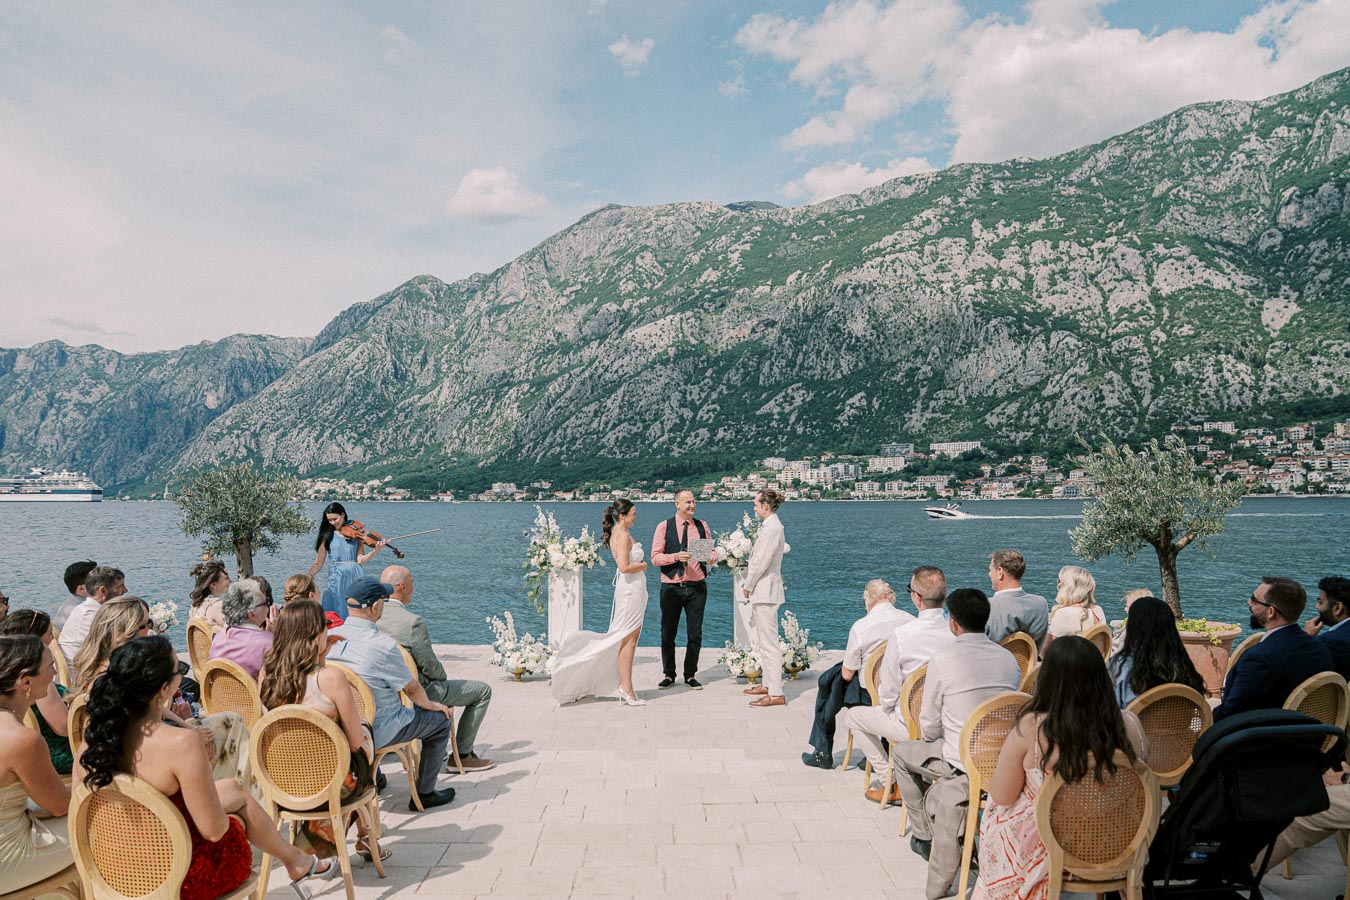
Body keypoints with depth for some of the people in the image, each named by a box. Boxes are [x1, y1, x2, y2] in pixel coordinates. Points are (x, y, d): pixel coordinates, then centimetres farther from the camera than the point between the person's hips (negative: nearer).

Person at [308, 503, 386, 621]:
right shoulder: (327, 536, 5)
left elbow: (360, 560, -4)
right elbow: (318, 563, 7)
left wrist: (375, 550, -19)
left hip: (355, 577, 0)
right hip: (336, 579, 0)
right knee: (336, 616, -1)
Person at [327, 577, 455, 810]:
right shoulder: (383, 645, -25)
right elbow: (412, 689, -11)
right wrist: (430, 704, 10)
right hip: (377, 732, -7)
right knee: (440, 721, 11)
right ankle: (424, 794, 21)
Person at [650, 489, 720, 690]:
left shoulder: (702, 526, 8)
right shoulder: (664, 527, -1)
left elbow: (712, 550, 10)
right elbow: (655, 557, -5)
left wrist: (712, 557, -14)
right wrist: (675, 557, -21)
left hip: (697, 587, 2)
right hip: (671, 587, -2)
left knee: (695, 634, 5)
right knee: (668, 633, 7)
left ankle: (690, 675, 20)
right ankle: (668, 675, 23)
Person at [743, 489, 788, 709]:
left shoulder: (772, 528, -18)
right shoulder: (769, 526, 14)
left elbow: (761, 563, -20)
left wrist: (748, 586, -8)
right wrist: (750, 585, 14)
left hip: (766, 592, -11)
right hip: (762, 591, 11)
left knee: (769, 643, -9)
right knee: (763, 641, 19)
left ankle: (776, 694, -6)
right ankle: (768, 684, 29)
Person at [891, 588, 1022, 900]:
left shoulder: (942, 659, -13)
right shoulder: (1009, 658, 3)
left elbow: (929, 729, -7)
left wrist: (928, 734, 17)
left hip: (962, 765, -5)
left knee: (902, 752, 20)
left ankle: (923, 835, 29)